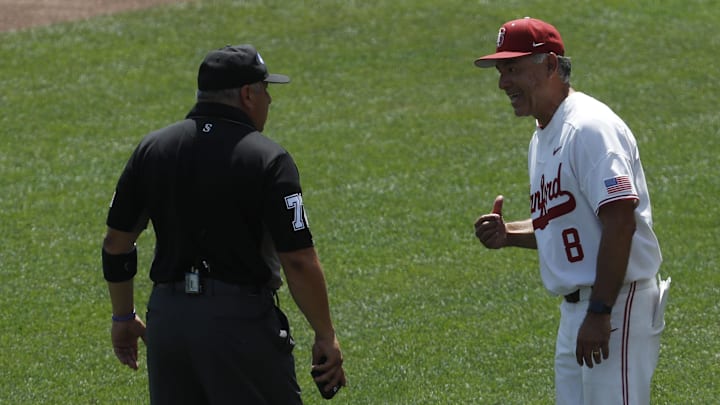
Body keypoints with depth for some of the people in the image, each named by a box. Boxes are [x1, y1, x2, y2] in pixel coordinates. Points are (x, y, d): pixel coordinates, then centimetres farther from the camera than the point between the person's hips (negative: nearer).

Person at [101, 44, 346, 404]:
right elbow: (299, 262, -14)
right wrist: (326, 336, -5)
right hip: (242, 320, -5)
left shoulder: (151, 149, 6)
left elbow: (116, 244, 10)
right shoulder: (267, 158, -11)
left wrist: (123, 317, 22)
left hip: (166, 317, 6)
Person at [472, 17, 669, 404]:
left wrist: (600, 313, -25)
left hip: (617, 301, -10)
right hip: (576, 309, 10)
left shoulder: (590, 126, -15)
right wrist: (508, 234, 7)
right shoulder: (541, 139, 17)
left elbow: (620, 221, -23)